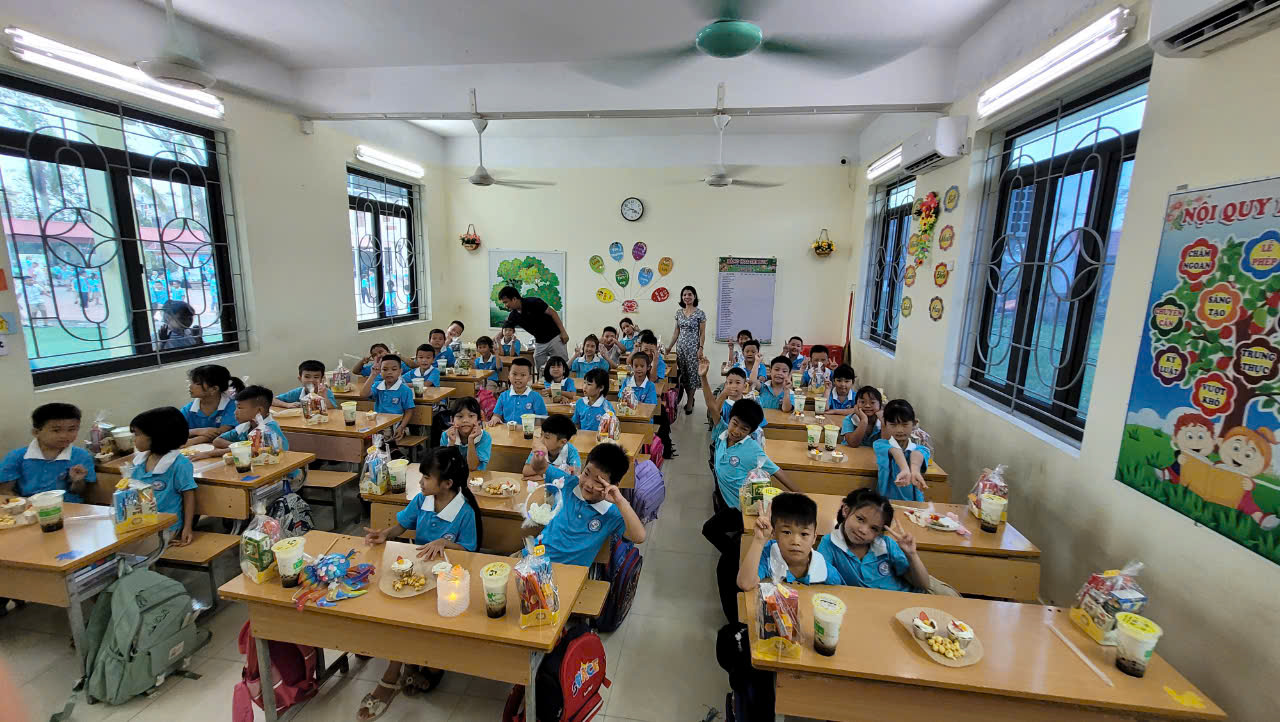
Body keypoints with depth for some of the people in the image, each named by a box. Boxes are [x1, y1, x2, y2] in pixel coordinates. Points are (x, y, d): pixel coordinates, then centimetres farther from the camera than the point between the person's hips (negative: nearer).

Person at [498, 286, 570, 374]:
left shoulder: (533, 303, -19)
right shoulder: (513, 316, -1)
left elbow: (552, 313, -14)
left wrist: (563, 332, -17)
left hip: (554, 337, -6)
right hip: (539, 342, 6)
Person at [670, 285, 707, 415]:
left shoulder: (700, 313, -6)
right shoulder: (679, 313, 8)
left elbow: (702, 333, -5)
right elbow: (676, 331, 12)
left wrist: (700, 349, -12)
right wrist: (670, 347, 9)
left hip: (693, 347, -5)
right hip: (680, 346, 5)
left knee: (692, 372, 0)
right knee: (682, 372, 9)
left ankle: (690, 402, 10)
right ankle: (690, 399, 25)